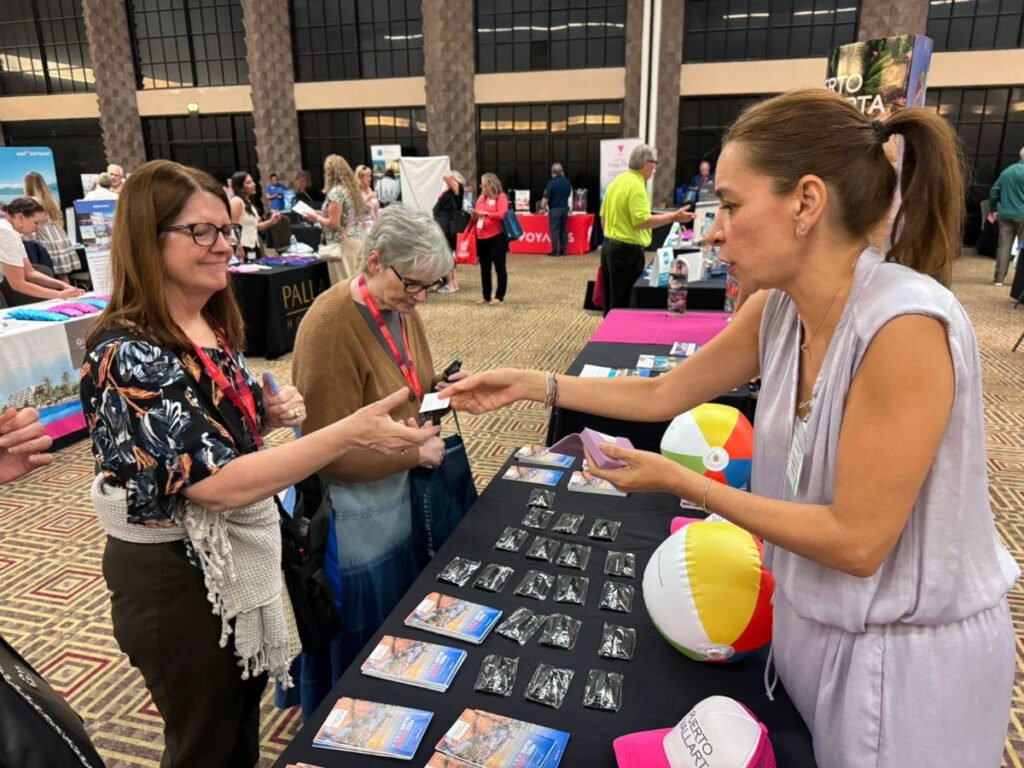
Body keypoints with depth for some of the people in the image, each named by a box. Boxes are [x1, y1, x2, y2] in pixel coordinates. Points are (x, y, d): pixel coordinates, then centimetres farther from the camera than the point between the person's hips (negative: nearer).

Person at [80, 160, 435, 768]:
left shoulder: (214, 327, 0)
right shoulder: (127, 356, -26)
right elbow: (219, 484, -32)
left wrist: (268, 415, -8)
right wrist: (350, 434, -37)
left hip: (244, 556, 8)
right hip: (179, 579, -8)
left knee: (245, 719, 28)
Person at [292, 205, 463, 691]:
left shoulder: (399, 306, -2)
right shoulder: (329, 327, -27)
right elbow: (331, 454, -25)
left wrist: (441, 390, -6)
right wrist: (416, 454, -20)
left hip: (399, 490, 8)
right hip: (355, 509, -8)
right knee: (365, 640, 13)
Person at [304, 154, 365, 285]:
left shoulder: (335, 192, -12)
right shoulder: (351, 189, 14)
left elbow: (334, 223, -16)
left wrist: (317, 218, 1)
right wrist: (323, 214, 21)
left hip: (344, 244, -9)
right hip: (358, 240, 9)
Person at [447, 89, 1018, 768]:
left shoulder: (905, 325, -31)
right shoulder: (780, 307, -7)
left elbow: (856, 541, -28)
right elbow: (666, 393, 3)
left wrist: (679, 482, -23)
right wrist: (531, 384, 0)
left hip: (905, 653, -6)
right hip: (815, 618, 7)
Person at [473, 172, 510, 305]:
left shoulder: (501, 197, -2)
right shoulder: (481, 198, 17)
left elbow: (501, 215, -15)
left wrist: (486, 214, -23)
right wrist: (475, 215, -1)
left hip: (497, 238, -7)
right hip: (482, 238, 7)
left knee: (499, 268, 0)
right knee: (484, 269, 9)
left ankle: (499, 296, 6)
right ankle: (486, 296, 16)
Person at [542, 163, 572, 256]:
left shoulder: (551, 183, -13)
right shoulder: (567, 182, 4)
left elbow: (546, 198, -14)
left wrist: (543, 206, -1)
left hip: (554, 209, -5)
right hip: (565, 208, 5)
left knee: (555, 231, -2)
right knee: (564, 230, 10)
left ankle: (555, 251, -2)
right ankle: (563, 250, 12)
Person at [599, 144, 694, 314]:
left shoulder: (617, 181, 10)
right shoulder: (636, 185, -17)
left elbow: (603, 216, 16)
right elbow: (642, 221, -24)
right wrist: (674, 217, -22)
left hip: (609, 245, 9)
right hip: (627, 249, -9)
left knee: (612, 302, 15)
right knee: (623, 303, -2)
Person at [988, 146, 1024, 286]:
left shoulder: (1007, 171, 10)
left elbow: (994, 191, 12)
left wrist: (993, 209, 21)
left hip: (1005, 215, 5)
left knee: (1004, 246, 5)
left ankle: (999, 278, 3)